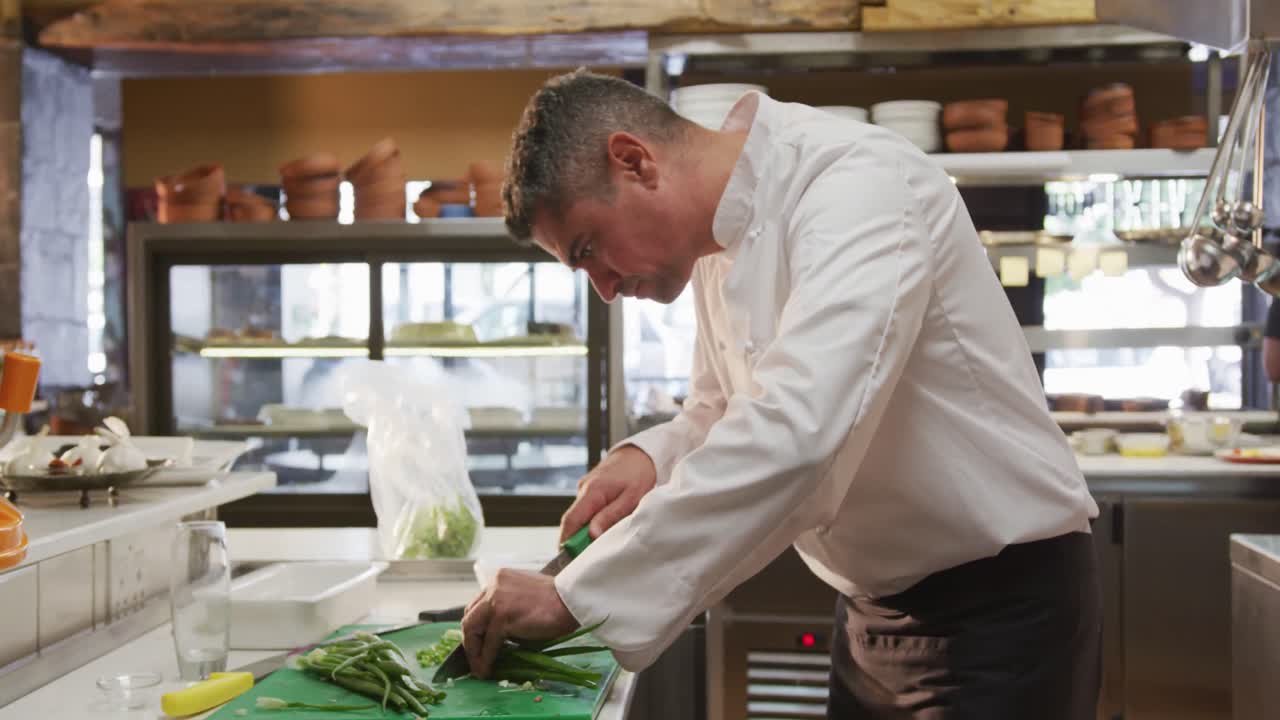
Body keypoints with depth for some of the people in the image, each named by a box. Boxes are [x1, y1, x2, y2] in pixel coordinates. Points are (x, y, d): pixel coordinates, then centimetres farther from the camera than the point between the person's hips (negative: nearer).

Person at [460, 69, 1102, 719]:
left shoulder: (859, 185, -24)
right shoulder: (726, 238, 3)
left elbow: (796, 436, -36)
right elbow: (723, 408, 15)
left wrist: (574, 595, -32)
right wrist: (651, 458, -7)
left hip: (1001, 603, -7)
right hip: (877, 607, 8)